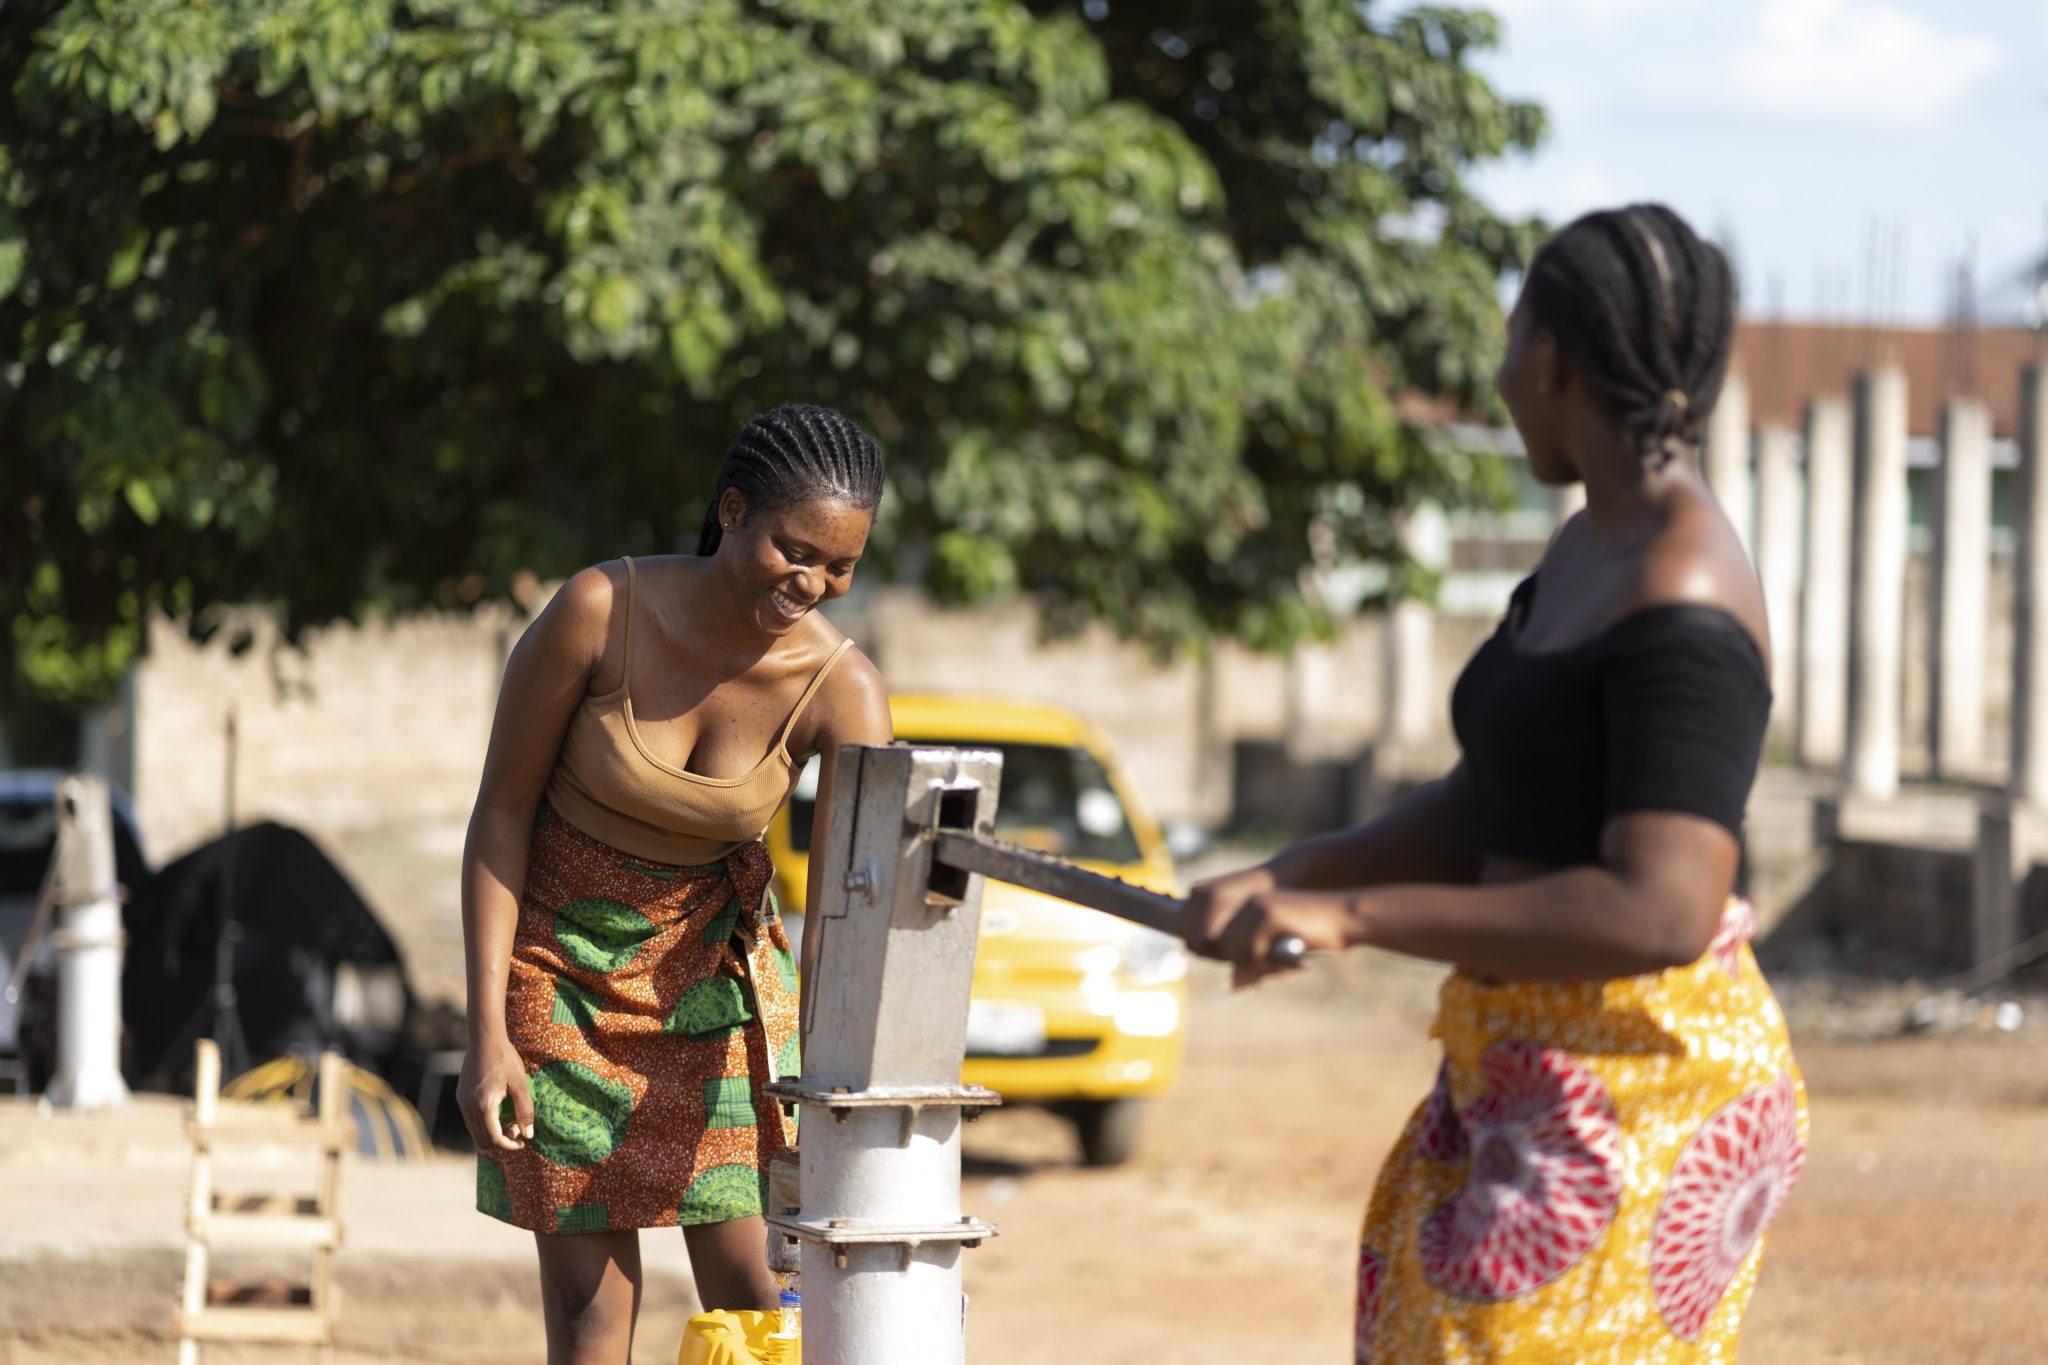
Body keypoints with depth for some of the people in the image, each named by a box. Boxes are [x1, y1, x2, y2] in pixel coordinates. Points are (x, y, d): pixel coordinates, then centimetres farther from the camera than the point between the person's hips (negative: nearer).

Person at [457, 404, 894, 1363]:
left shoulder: (843, 693, -20)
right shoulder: (600, 612, -24)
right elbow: (502, 811, -13)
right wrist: (488, 1035, -16)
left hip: (711, 960, 2)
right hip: (563, 958, -2)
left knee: (746, 1278, -2)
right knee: (589, 1283, -3)